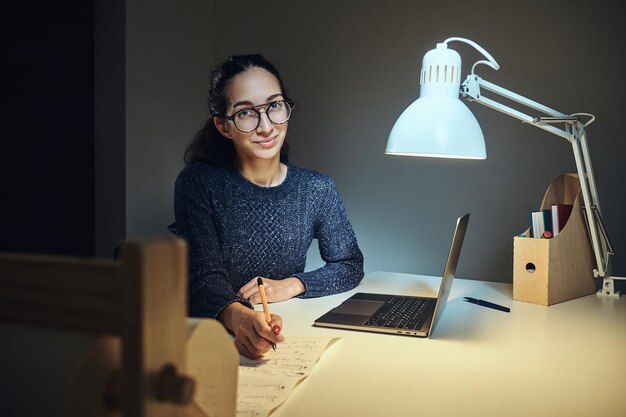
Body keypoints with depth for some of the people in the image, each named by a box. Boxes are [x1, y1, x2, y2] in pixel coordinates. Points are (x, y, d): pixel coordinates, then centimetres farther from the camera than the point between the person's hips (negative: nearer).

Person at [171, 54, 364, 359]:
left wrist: (291, 285, -9)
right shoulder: (198, 182, -5)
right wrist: (238, 316, -35)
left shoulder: (317, 190, 2)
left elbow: (350, 266, 9)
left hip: (288, 334, 1)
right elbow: (204, 276, -13)